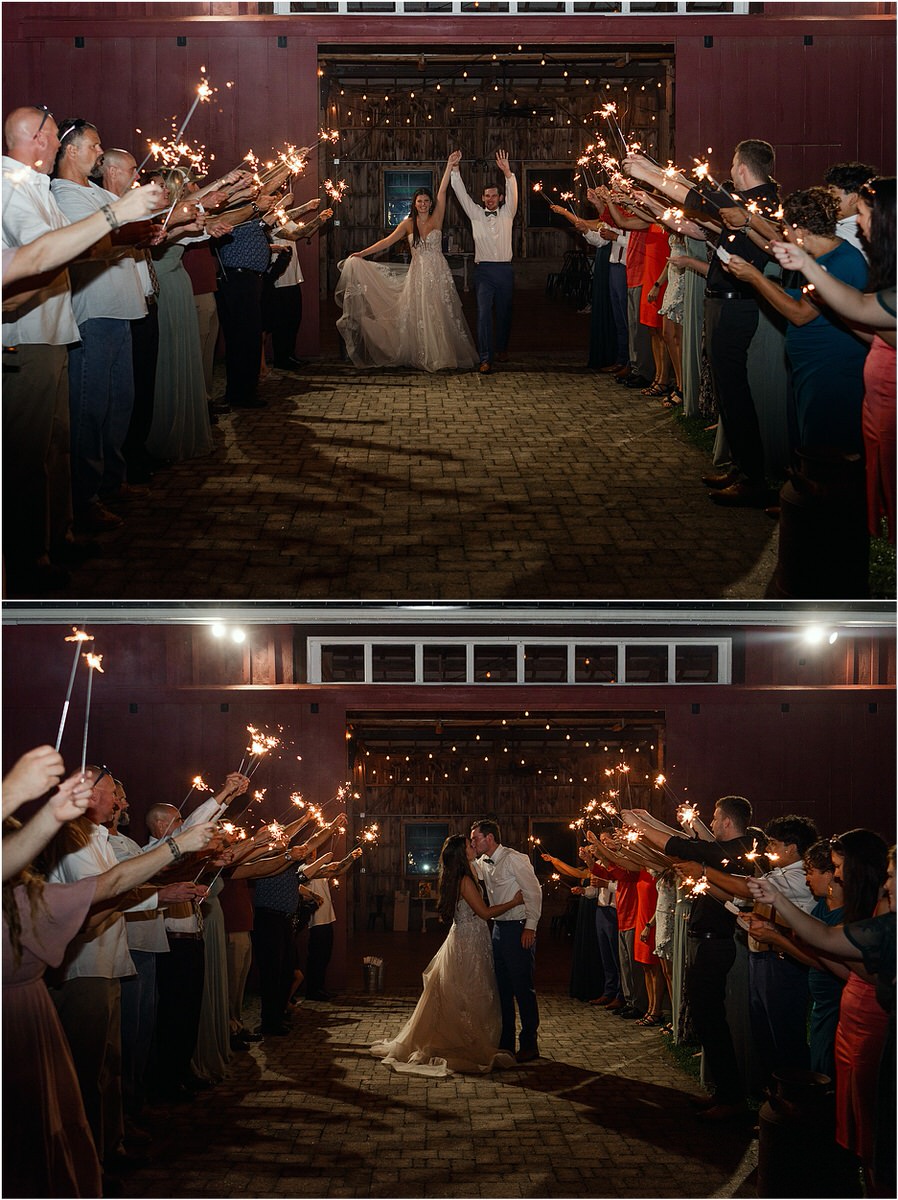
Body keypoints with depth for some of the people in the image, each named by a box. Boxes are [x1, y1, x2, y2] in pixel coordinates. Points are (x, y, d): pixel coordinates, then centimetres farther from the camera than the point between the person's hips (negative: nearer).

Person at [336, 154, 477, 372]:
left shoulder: (436, 219, 1)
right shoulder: (408, 224, 5)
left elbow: (442, 192, -6)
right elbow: (387, 241, 3)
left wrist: (450, 165, -12)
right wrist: (363, 253, -2)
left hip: (438, 272, -1)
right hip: (418, 273, 2)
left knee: (440, 314, 0)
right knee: (418, 315, 2)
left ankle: (443, 356, 5)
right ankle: (423, 357, 9)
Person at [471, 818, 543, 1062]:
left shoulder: (514, 859, -14)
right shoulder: (483, 864, 10)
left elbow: (534, 892, -16)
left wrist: (530, 926, -19)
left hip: (518, 930, -9)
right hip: (498, 929, 9)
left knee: (523, 988, -3)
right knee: (502, 988, 12)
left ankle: (529, 1045, 4)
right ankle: (505, 1043, 20)